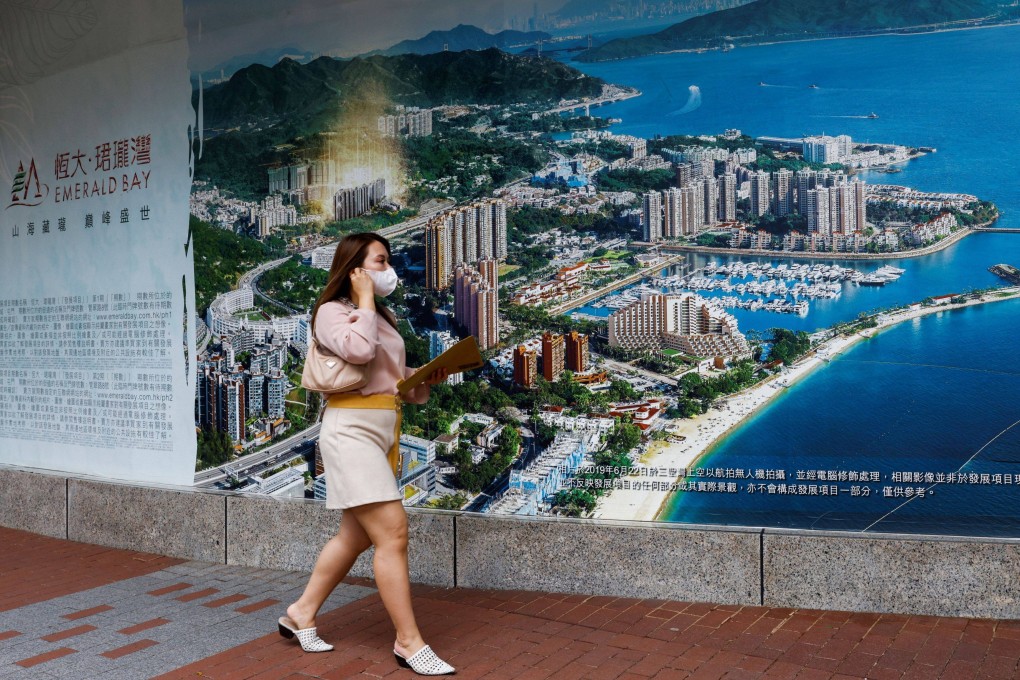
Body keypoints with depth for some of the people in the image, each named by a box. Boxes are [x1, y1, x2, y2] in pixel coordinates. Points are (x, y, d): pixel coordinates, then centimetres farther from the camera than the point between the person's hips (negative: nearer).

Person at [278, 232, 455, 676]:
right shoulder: (332, 311, -4)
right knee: (393, 532, -13)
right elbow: (358, 350, -25)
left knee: (356, 536, 14)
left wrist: (427, 378, 5)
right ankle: (409, 643, -5)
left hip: (383, 432, 9)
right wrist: (364, 299, -11)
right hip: (352, 430, -9)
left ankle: (301, 614, 29)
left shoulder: (383, 317, 20)